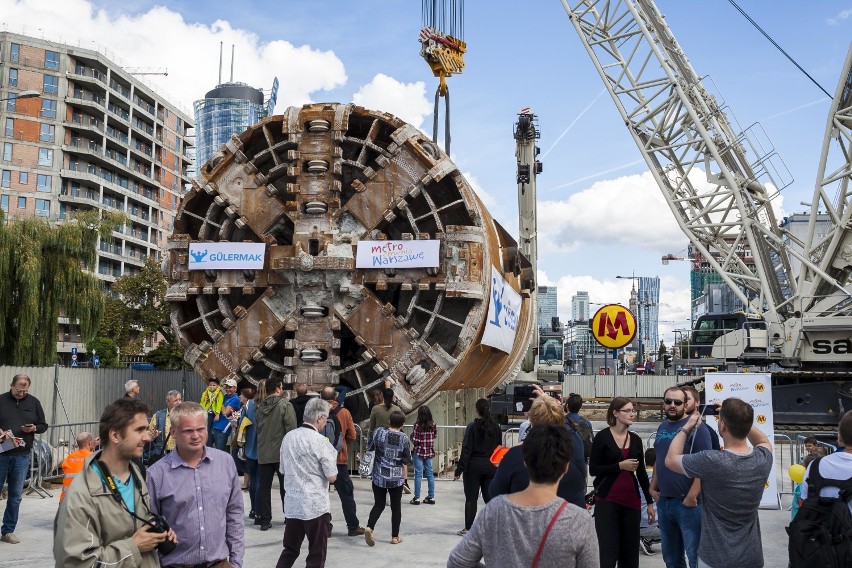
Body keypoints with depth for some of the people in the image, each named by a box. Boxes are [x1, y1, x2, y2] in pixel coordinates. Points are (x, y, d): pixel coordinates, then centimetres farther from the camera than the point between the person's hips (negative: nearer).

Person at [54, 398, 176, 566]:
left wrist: (159, 534, -6)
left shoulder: (136, 475, -2)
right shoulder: (80, 496, -26)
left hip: (149, 563, 6)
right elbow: (76, 563, -30)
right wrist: (133, 547, -25)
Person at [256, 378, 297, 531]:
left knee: (264, 486, 7)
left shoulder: (260, 407, 6)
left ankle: (264, 519, 7)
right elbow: (291, 428, -15)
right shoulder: (285, 405, -10)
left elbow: (258, 429, 12)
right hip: (281, 452, -4)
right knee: (285, 486, 9)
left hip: (263, 453, 4)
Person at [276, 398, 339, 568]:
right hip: (316, 506, -6)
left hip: (292, 505, 6)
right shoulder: (320, 441, -14)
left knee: (289, 551, 17)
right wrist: (332, 456, 4)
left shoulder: (288, 437, 5)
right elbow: (332, 477, -12)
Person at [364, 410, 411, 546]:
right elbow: (405, 461, -2)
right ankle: (395, 536, 16)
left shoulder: (379, 432, -7)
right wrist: (405, 476, 10)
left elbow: (369, 448, 4)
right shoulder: (404, 438, -8)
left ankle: (369, 528, -10)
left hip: (379, 477, 1)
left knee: (379, 504, 12)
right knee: (396, 507, 12)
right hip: (396, 478, -1)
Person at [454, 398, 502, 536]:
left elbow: (466, 450, -13)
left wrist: (459, 470, -10)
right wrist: (497, 466, 15)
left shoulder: (472, 427, -11)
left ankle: (468, 528, 11)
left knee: (471, 498, 5)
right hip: (491, 466, 4)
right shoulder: (496, 427, 2)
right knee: (490, 497, 10)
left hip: (473, 466, -3)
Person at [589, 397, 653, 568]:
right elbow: (593, 469, -8)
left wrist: (649, 502, 14)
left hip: (631, 501, 5)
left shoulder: (636, 439, 9)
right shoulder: (602, 436, -6)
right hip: (607, 501, -5)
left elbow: (641, 472, 14)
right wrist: (620, 466, -16)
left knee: (630, 551, 7)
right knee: (608, 553, -6)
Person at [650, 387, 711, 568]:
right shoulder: (662, 427, 12)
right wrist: (653, 487, 13)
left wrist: (692, 496, -20)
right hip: (663, 502, 7)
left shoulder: (696, 427, -11)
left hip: (687, 503, -7)